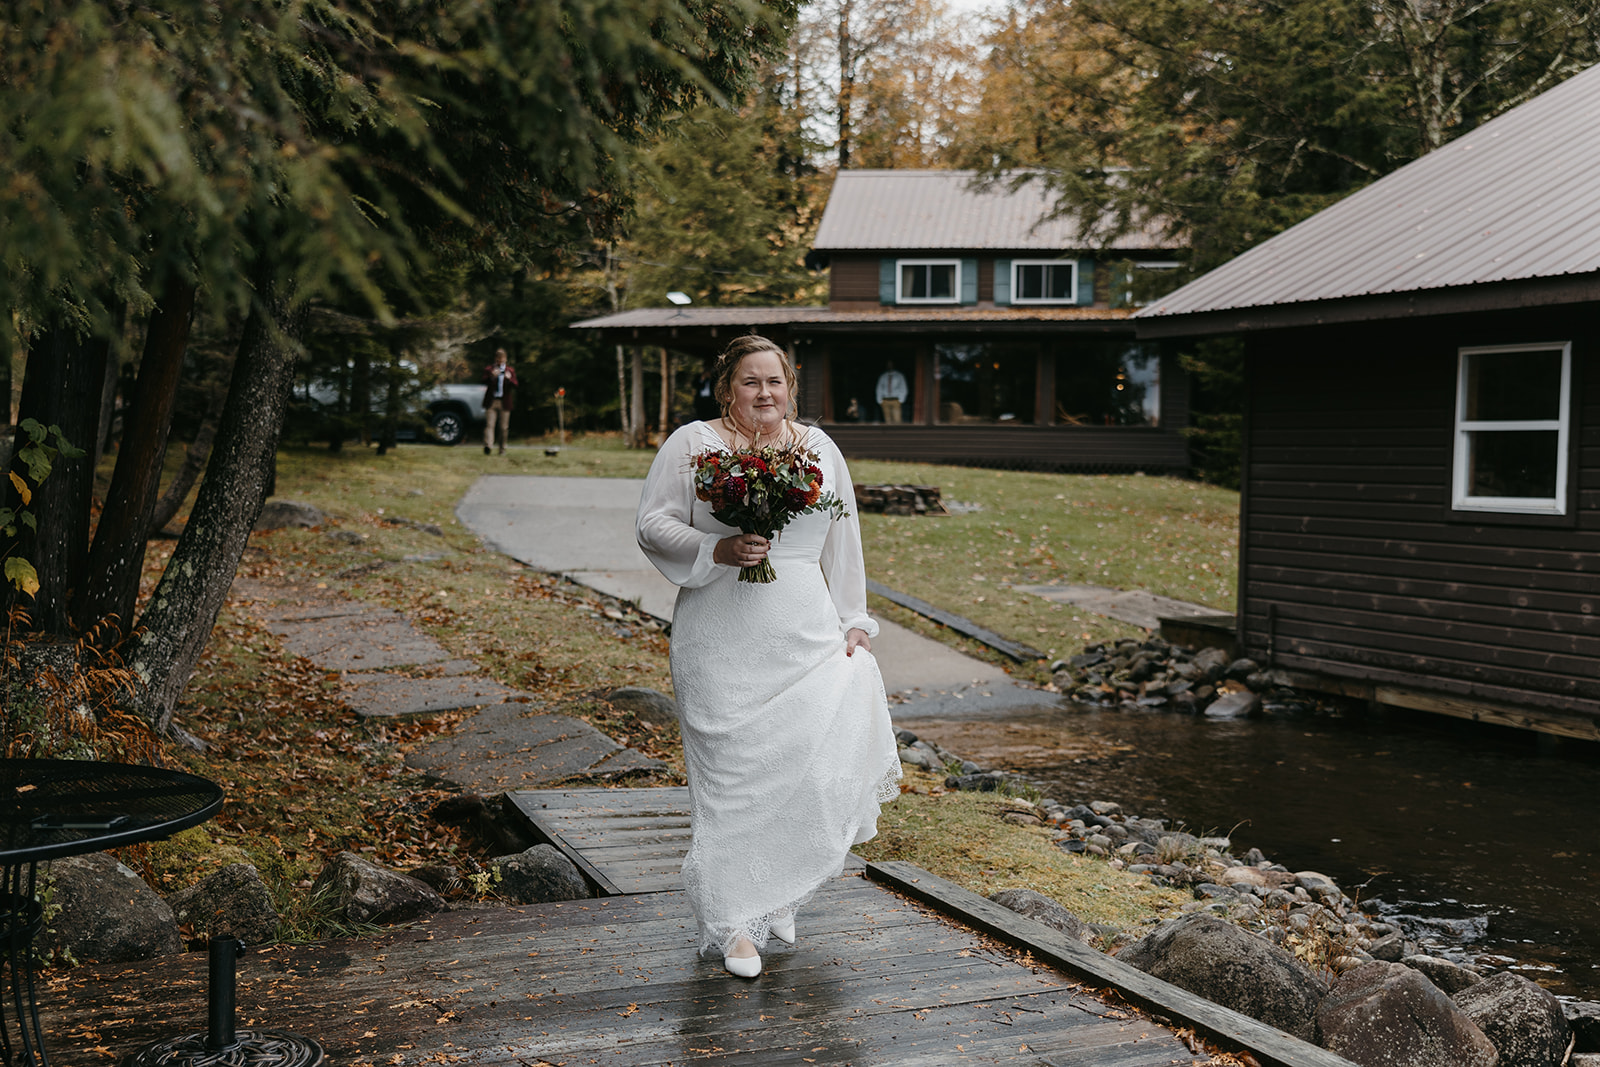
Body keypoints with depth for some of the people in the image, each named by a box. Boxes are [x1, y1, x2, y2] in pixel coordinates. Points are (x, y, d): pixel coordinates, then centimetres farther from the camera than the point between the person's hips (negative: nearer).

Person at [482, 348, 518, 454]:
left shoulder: (511, 370, 11)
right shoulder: (488, 369, 9)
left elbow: (515, 385, 1)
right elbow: (484, 382, -7)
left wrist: (509, 379, -20)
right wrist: (492, 376, -26)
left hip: (504, 402, 1)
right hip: (491, 401, -1)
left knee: (504, 427, 5)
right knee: (489, 425, -13)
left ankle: (502, 449, 15)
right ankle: (488, 446, -24)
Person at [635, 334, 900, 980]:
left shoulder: (819, 451, 12)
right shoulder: (691, 445, 1)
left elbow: (842, 544, 17)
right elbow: (654, 526, -1)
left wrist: (854, 622, 13)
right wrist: (720, 550, -16)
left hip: (808, 638, 3)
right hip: (722, 647, -3)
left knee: (814, 768, -5)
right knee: (731, 776, -2)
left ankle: (778, 894, 19)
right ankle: (735, 925, 9)